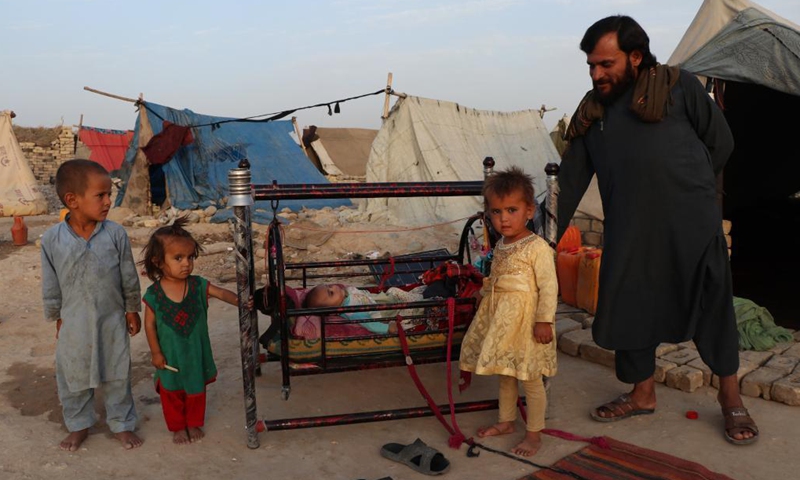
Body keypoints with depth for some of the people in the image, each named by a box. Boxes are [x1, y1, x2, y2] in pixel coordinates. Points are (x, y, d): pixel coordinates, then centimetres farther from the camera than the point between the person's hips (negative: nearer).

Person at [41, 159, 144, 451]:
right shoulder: (52, 239, -12)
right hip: (74, 323, 0)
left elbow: (129, 277, -2)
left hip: (111, 320, 0)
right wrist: (57, 318, 6)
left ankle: (122, 424, 30)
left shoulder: (115, 234, -13)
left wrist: (132, 311, 3)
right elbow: (51, 285, -1)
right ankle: (78, 426, 37)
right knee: (72, 376, 15)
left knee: (117, 375, 12)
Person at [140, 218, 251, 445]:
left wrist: (239, 300, -38)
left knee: (197, 390, 19)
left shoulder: (197, 285, -12)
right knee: (172, 393, 17)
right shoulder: (153, 294, -15)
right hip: (170, 356, -2)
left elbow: (222, 293, -18)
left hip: (195, 352, 2)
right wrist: (155, 352, -7)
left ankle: (194, 424, 41)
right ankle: (177, 427, 38)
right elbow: (150, 324, -9)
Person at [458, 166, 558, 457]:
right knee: (505, 374, 20)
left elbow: (549, 286, -18)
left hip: (526, 321, -8)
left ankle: (534, 433, 20)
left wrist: (544, 321, -20)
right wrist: (484, 284, 7)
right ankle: (505, 421, 37)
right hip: (501, 319, 8)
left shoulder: (537, 247, -17)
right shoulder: (500, 246, 8)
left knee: (530, 379, 5)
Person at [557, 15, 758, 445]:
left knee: (713, 306, 5)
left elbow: (720, 142, 6)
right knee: (628, 310, 8)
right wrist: (548, 237, 5)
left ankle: (731, 397, 26)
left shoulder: (678, 86, 1)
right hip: (628, 232, 4)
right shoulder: (591, 111, 10)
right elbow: (570, 180, 9)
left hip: (692, 225, -3)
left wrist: (687, 187, 3)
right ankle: (642, 394, 29)